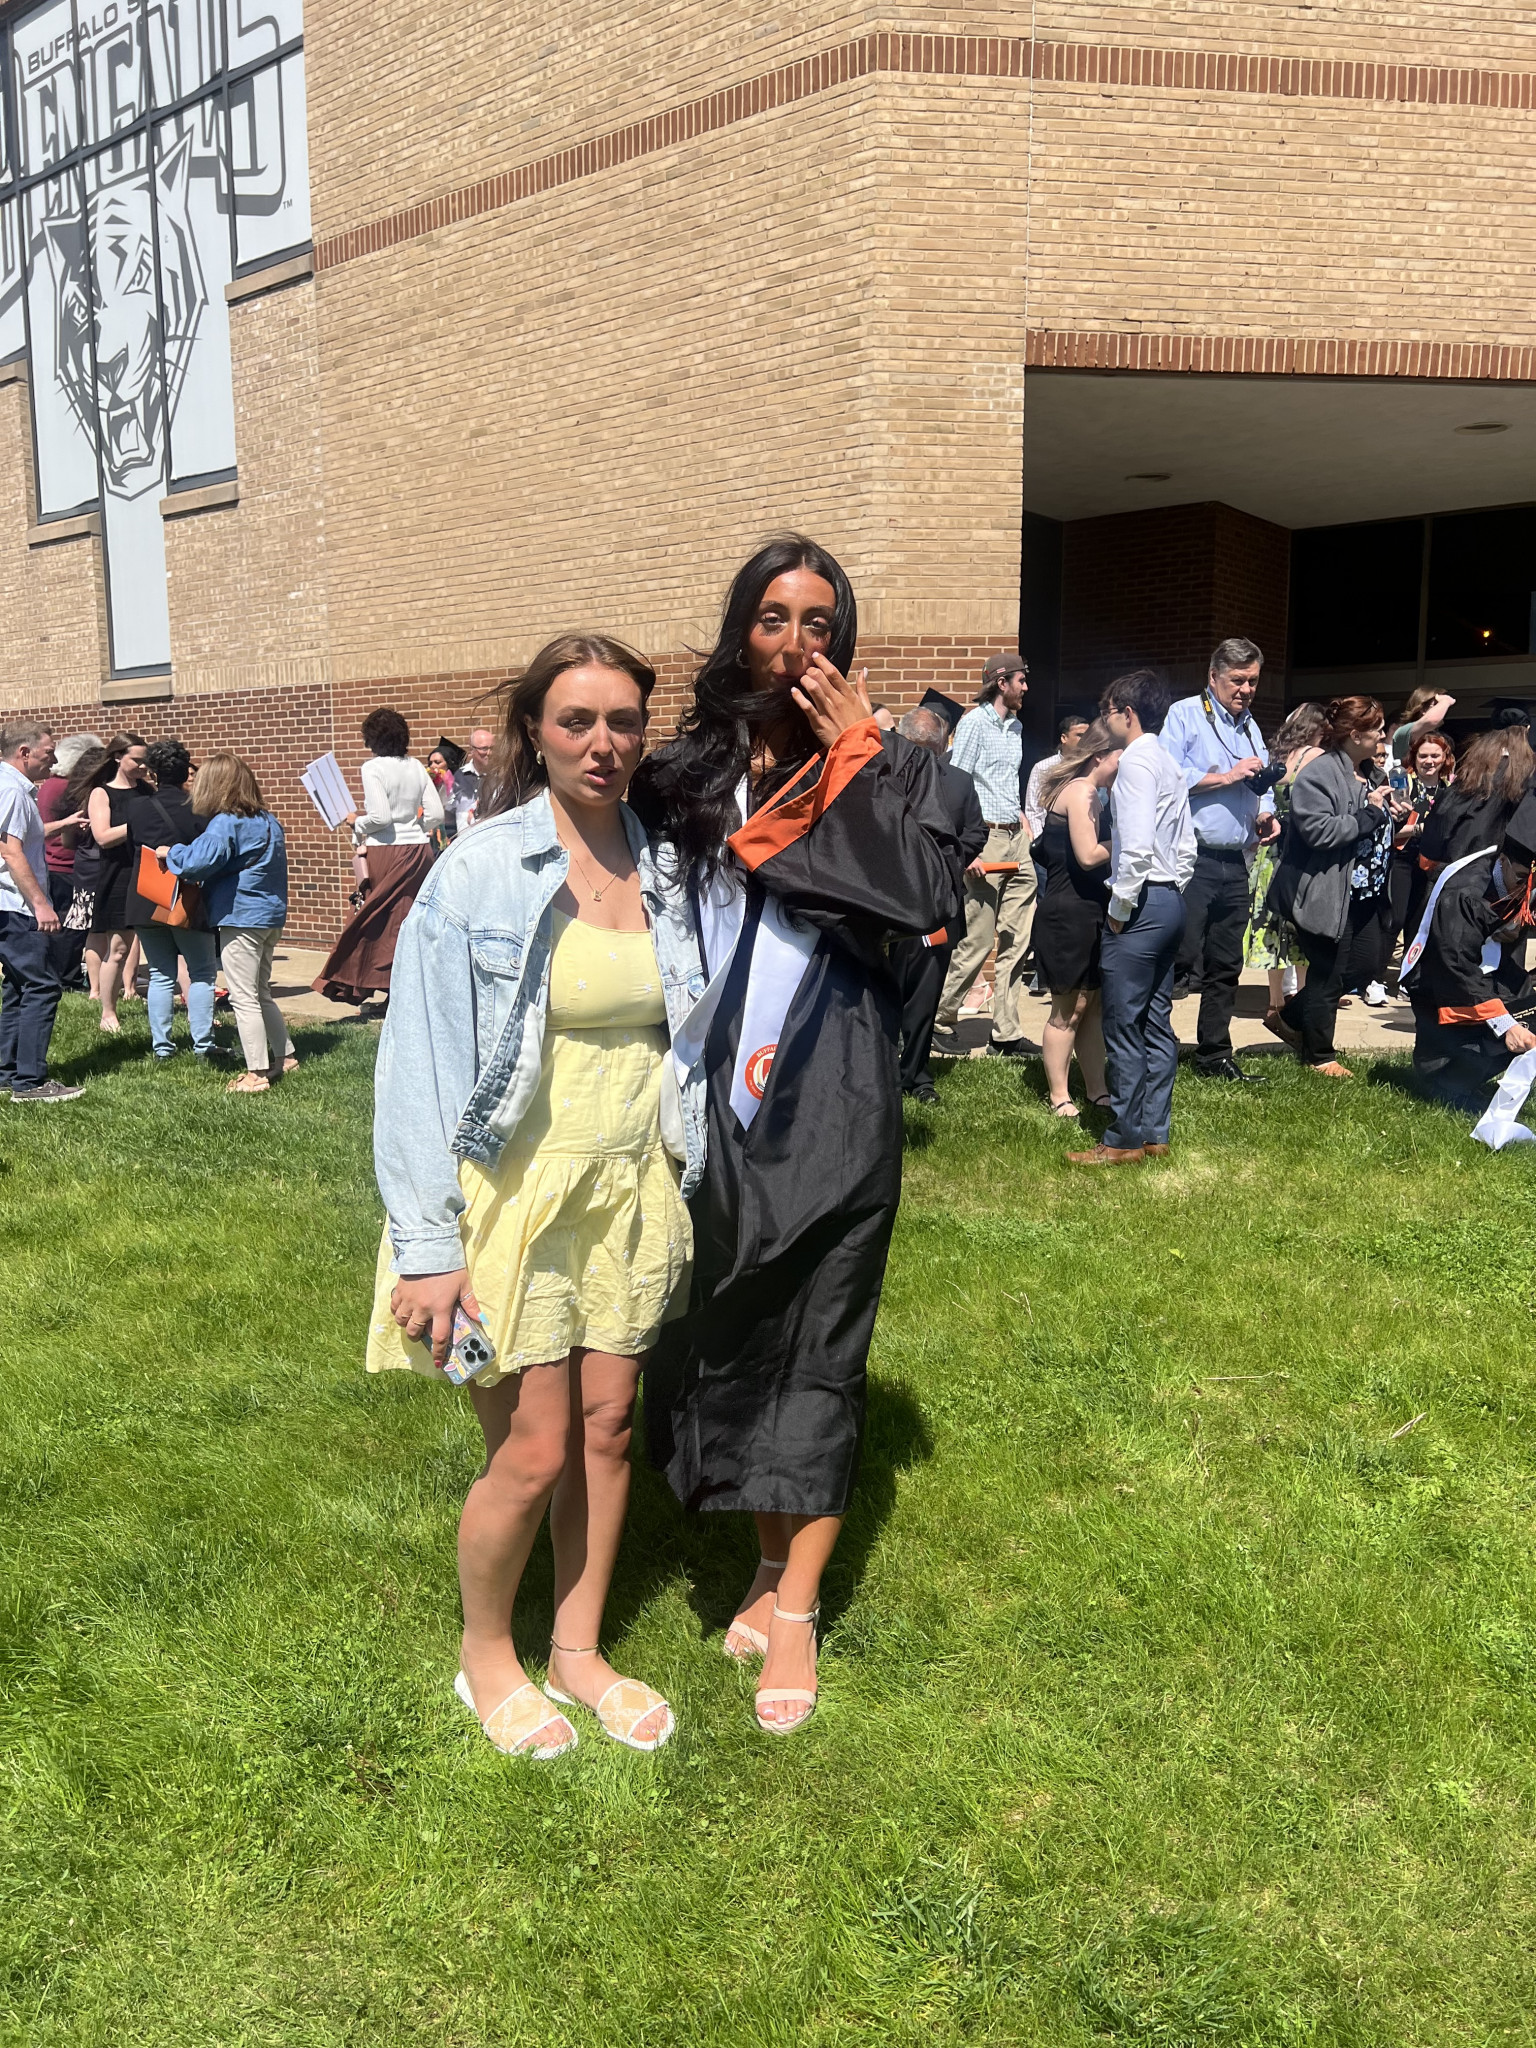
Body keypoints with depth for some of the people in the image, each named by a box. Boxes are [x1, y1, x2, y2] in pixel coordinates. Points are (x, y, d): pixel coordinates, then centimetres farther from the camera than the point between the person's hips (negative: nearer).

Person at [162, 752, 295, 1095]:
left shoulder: (225, 824, -15)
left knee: (244, 999, -3)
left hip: (241, 917, -9)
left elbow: (198, 862, -27)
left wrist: (170, 853, -7)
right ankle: (285, 1056, 26)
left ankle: (257, 1073, 0)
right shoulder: (267, 821, 11)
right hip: (271, 915, 9)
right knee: (262, 994, 21)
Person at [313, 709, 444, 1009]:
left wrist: (356, 821, 0)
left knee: (377, 921, 5)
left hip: (386, 852, -5)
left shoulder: (373, 768, -9)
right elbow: (436, 814, 4)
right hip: (418, 850, 5)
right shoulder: (416, 767, 7)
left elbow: (380, 816, -18)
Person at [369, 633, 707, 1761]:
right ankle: (487, 1659, 29)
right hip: (514, 1196, -4)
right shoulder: (480, 872, -11)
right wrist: (427, 1246, -14)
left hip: (631, 1192, 5)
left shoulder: (665, 872, 2)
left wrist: (689, 1193, 10)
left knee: (607, 1429, 12)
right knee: (532, 1452, 2)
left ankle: (580, 1649, 34)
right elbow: (421, 1065, -11)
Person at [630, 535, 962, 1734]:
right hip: (717, 1096, 3)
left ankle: (796, 1607, 14)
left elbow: (933, 902, -15)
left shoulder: (887, 765, 0)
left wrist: (857, 758, -13)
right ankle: (774, 1564, 29)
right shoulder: (687, 770, 5)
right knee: (729, 1326, 11)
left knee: (816, 1338, 3)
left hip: (834, 1103, -2)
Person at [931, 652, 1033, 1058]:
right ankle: (943, 1022, 9)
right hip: (987, 838, -8)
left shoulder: (1015, 727, 18)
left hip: (1017, 841, 8)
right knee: (976, 942, -6)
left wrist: (1022, 824, 14)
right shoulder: (974, 722, -5)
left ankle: (1005, 1033, 9)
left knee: (1017, 941, 4)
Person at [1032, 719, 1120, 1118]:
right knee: (1069, 1008, -2)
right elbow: (1089, 856, -22)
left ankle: (1097, 1090, 18)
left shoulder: (1087, 791, 18)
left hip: (1085, 912, 10)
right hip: (1070, 913, -10)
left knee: (1091, 1004, 12)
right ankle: (1059, 1097, 7)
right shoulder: (1083, 792, -14)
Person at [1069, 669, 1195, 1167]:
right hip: (1170, 902, 10)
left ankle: (1125, 1140, 3)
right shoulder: (1170, 765, 17)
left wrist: (1119, 908, -15)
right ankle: (1154, 1133, 19)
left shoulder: (1135, 762, -13)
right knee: (1155, 1023, 13)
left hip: (1141, 904, -10)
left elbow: (1137, 846, -23)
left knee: (1123, 1026, -3)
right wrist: (1168, 892, 18)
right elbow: (1187, 848, 19)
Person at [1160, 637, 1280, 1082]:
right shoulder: (1184, 715, -3)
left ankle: (1214, 1055, 21)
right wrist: (1226, 778, -13)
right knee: (1180, 959, -12)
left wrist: (1267, 815, 3)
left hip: (1235, 863, 8)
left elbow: (1261, 790, 24)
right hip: (1191, 859, -7)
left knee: (1226, 966, 12)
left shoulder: (1251, 728, 21)